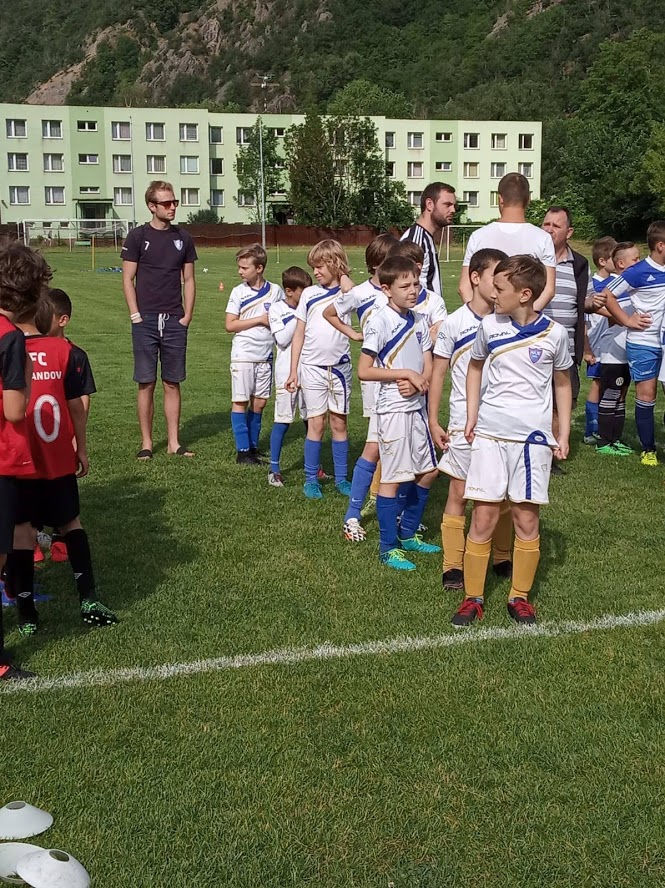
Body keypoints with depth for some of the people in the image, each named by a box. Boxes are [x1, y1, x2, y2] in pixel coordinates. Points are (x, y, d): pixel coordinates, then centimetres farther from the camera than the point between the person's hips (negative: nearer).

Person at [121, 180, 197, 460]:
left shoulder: (183, 238, 9)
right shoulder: (137, 236, 0)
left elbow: (188, 280, 11)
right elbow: (128, 279, -1)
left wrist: (187, 315, 2)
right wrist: (136, 315, -8)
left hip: (174, 321, 3)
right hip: (146, 321, -3)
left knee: (172, 383, 6)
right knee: (146, 383, 1)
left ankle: (174, 442, 14)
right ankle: (146, 443, 9)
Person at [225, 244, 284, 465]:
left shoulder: (276, 291, 2)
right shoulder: (238, 292, -3)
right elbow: (230, 325, -9)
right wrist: (260, 320, -14)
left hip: (265, 356, 2)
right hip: (242, 356, -2)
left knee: (259, 402, 8)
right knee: (240, 402, 1)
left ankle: (253, 445, 22)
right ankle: (243, 451, 7)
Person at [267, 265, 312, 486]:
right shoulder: (276, 309, -2)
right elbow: (282, 339, -13)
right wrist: (298, 317, -13)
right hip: (287, 372, -4)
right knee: (283, 420, -2)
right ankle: (274, 468, 6)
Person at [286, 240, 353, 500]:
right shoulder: (309, 294, 5)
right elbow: (299, 334, 7)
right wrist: (293, 370, 5)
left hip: (339, 367, 0)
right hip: (312, 368, 0)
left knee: (339, 423, 7)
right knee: (316, 423, 2)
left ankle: (341, 478, 16)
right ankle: (311, 479, 11)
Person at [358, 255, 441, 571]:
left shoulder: (419, 320, 7)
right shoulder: (379, 321, -13)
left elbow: (428, 366, 8)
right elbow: (364, 370, -16)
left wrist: (418, 383, -14)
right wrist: (405, 373, -17)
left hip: (416, 406, 8)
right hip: (392, 409, -7)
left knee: (428, 471, 14)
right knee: (392, 477, -2)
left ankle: (408, 534, 30)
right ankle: (388, 547, 9)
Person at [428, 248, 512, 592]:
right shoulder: (454, 323, -6)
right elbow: (438, 374, -1)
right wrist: (433, 422, -4)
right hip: (464, 422, -3)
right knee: (459, 494, 3)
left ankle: (502, 559, 26)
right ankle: (453, 567, 12)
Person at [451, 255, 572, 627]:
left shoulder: (554, 334, -4)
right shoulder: (490, 326, 0)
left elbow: (562, 383, 10)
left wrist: (564, 433, 5)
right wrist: (471, 417, 10)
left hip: (533, 436, -1)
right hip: (490, 433, 1)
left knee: (527, 518, 5)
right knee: (483, 517, 1)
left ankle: (520, 596, 21)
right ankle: (473, 597, 13)